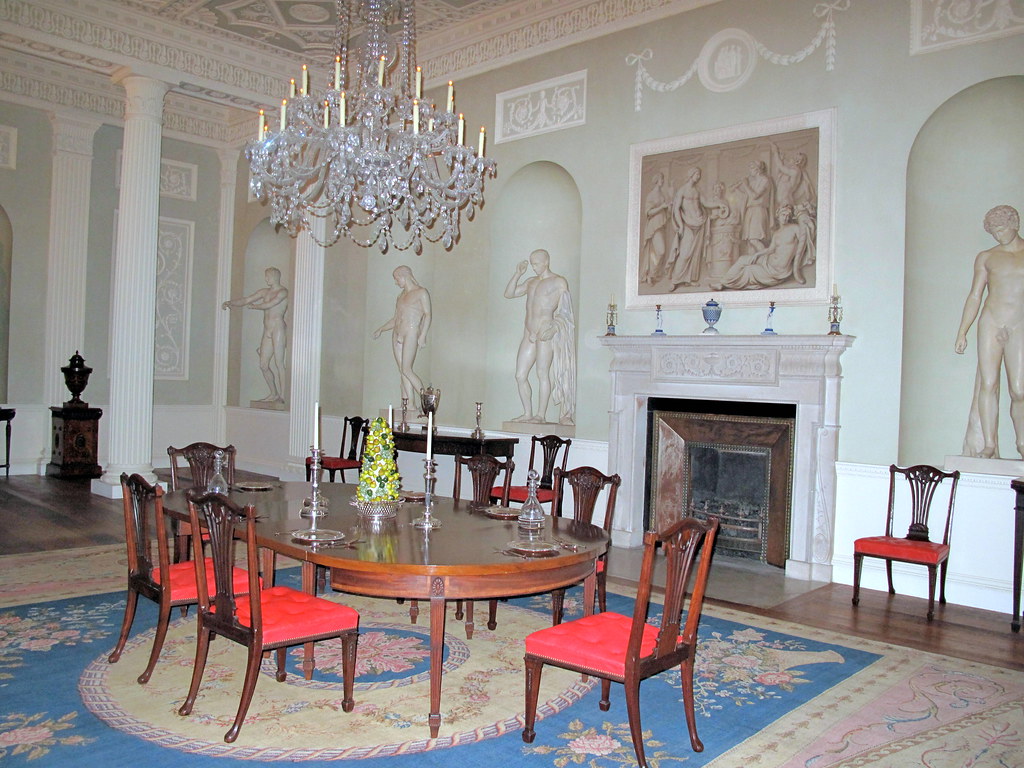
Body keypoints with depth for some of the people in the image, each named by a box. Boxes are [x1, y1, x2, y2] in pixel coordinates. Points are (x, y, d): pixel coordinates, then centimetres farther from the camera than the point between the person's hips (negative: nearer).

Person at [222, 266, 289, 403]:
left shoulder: (283, 292, -4)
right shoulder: (264, 292, 19)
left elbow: (268, 305, -14)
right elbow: (245, 300, 21)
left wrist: (253, 306, 0)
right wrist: (230, 302, 8)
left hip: (278, 330, -8)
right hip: (267, 332, 8)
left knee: (279, 363, -11)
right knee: (263, 365, 5)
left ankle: (283, 397, -12)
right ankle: (274, 394, 16)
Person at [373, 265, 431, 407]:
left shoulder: (421, 292, 1)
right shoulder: (401, 296, 21)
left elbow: (427, 315, -6)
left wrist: (423, 335, -16)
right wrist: (381, 329, 17)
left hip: (411, 334, -7)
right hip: (397, 335, 7)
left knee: (406, 370, -15)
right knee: (403, 372, 0)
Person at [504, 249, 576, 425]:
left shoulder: (558, 282, 2)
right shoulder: (531, 282, 20)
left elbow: (564, 310, -3)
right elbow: (509, 294, 18)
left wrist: (554, 327, -15)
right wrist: (518, 274, 8)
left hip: (545, 332, -7)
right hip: (529, 333, 7)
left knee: (542, 373, -8)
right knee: (520, 375, 2)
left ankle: (541, 415, -5)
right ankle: (528, 413, 11)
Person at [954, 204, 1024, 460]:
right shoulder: (986, 257, 12)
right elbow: (974, 296, 13)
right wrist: (962, 332, 8)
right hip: (991, 324, 1)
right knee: (988, 383, -8)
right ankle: (988, 444, -5)